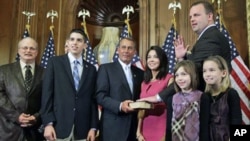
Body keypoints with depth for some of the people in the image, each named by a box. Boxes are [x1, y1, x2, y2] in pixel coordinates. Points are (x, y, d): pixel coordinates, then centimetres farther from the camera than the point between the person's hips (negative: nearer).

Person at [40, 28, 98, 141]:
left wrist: (93, 127, 2)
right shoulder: (54, 62, 3)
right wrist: (48, 123, -10)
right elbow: (47, 93, -2)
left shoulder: (91, 69, 10)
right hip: (58, 126, -2)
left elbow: (93, 100, 8)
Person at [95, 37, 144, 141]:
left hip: (133, 126, 4)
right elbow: (100, 96, -8)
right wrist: (120, 106, -20)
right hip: (113, 127, -4)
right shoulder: (106, 68, 0)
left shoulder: (139, 72, 14)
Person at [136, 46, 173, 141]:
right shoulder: (144, 83, 12)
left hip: (162, 131, -5)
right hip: (146, 131, 5)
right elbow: (141, 109, 13)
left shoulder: (169, 79, -5)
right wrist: (138, 132, 8)